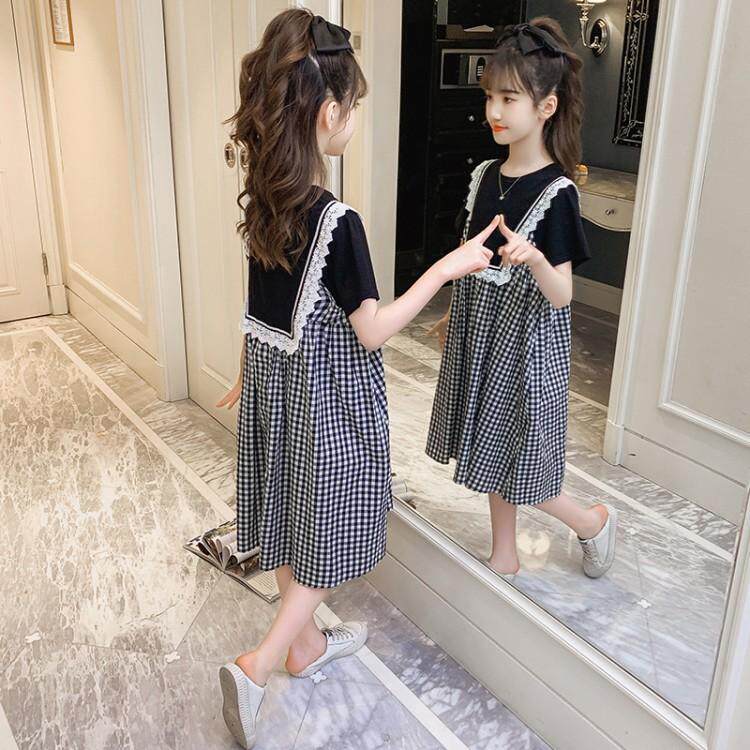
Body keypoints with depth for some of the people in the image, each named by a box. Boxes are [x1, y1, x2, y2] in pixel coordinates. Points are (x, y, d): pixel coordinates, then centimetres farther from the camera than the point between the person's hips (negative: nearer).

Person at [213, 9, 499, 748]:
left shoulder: (262, 200, -2)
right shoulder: (336, 220, -25)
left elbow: (264, 308, 8)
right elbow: (370, 332, -19)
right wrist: (446, 268, -15)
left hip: (274, 382, 8)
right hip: (327, 395, -7)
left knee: (290, 519, 20)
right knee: (329, 529, 11)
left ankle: (306, 642, 40)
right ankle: (256, 664, 10)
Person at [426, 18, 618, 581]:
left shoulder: (555, 193, -19)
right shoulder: (486, 176, 2)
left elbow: (561, 296, -21)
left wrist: (534, 258, -40)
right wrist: (455, 316, 21)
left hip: (526, 340, -7)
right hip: (482, 330, 7)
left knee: (517, 463, 3)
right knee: (494, 451, 17)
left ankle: (595, 521, 31)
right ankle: (505, 558, 35)